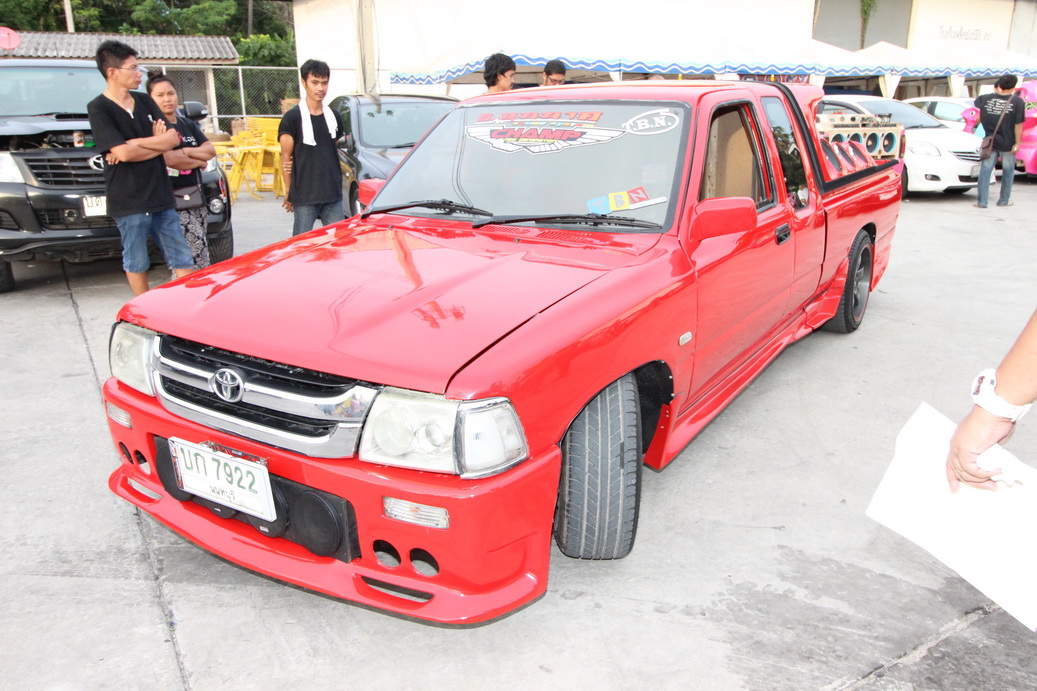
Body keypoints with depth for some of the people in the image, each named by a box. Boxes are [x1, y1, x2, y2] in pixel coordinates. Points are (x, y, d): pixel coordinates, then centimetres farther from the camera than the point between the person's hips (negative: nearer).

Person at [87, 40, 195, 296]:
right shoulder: (98, 109, -6)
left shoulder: (145, 101, 11)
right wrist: (160, 144, -6)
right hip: (128, 201, -5)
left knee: (183, 260, 5)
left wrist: (134, 144, -11)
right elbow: (123, 153, -18)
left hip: (161, 195, 5)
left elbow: (173, 139, 0)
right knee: (136, 264, 7)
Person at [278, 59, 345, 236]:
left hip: (333, 195, 5)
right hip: (304, 196, -5)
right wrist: (289, 191, -5)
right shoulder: (292, 118, -3)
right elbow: (286, 157, -3)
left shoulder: (334, 117, 12)